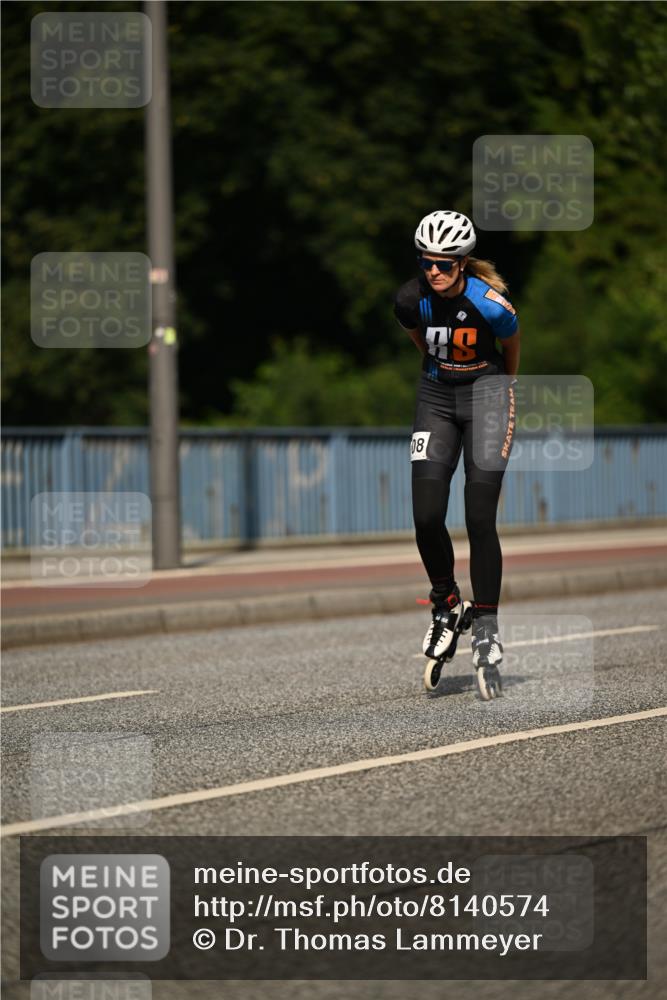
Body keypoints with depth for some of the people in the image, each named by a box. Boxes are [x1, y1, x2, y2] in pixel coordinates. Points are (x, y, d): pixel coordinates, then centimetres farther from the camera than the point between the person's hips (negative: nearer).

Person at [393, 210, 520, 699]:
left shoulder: (490, 305, -22)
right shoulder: (411, 300, -13)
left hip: (486, 392, -3)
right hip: (437, 397, 3)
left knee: (480, 518, -10)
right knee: (427, 516, -10)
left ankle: (486, 627, -1)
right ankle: (446, 604, 14)